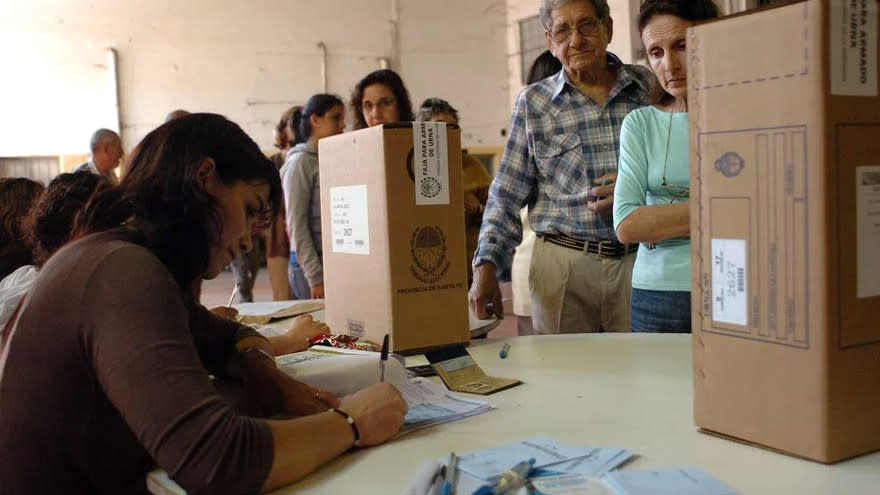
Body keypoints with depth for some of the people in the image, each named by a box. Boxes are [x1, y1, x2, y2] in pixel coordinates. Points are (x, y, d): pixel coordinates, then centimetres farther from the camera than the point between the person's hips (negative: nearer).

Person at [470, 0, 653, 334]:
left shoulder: (648, 87, 5)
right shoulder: (532, 103, 5)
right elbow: (506, 197, 3)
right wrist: (486, 265, -9)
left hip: (641, 260, 1)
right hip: (563, 266, 0)